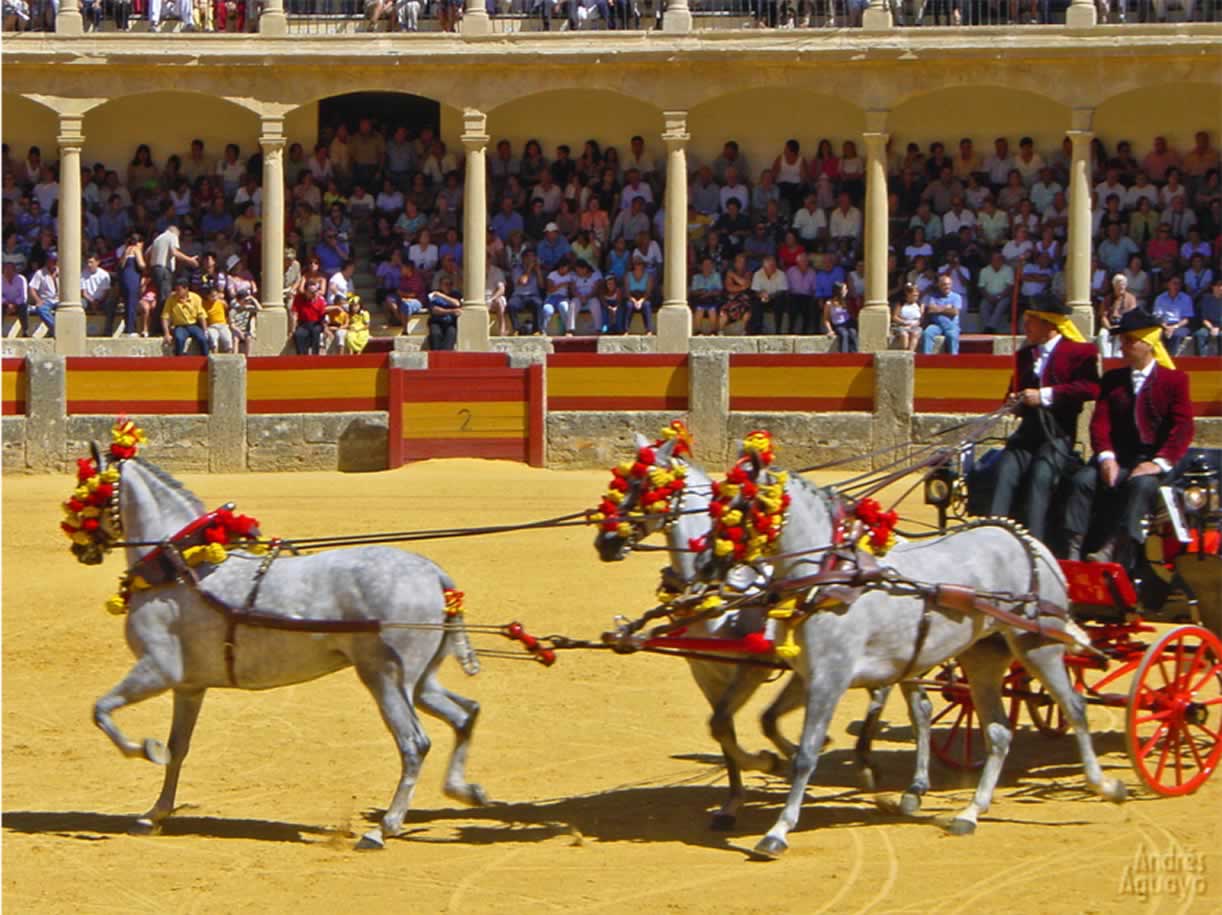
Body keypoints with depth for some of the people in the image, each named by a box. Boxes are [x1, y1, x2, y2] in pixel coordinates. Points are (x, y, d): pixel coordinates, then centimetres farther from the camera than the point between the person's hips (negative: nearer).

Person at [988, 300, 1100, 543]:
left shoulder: (1080, 352, 2)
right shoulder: (1024, 355, 24)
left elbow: (1091, 388, -13)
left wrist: (1046, 395, -16)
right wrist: (1016, 401, 8)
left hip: (1058, 434, -5)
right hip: (1027, 433, 5)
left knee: (1040, 476, -29)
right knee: (1006, 471, -22)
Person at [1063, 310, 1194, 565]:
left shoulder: (1174, 379, 5)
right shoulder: (1112, 379, 17)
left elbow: (1183, 427, -5)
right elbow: (1100, 421, 6)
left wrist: (1160, 463, -19)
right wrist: (1106, 457, -13)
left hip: (1153, 460, -4)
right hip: (1119, 457, 4)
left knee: (1141, 484, -36)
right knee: (1083, 480, -25)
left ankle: (1115, 550, -47)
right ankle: (1072, 550, -33)